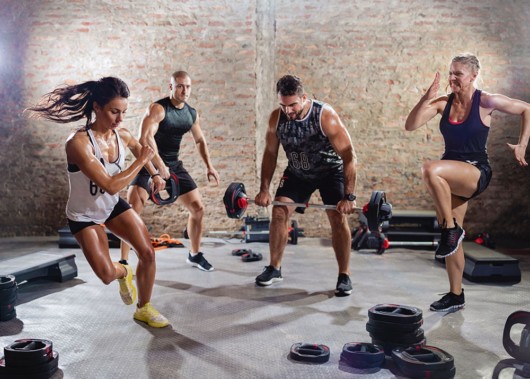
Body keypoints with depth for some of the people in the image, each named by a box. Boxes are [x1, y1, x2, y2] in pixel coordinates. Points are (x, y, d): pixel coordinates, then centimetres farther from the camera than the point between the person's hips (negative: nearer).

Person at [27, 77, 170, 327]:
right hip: (84, 215, -5)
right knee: (107, 275, -11)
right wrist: (141, 161, -27)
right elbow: (111, 186, -36)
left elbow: (139, 149, 15)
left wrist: (154, 175, 8)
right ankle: (123, 272, 29)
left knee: (147, 253, -6)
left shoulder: (122, 135, -13)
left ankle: (144, 309, 17)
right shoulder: (78, 143, -33)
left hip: (113, 206, 5)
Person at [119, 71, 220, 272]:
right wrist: (160, 166, -34)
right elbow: (145, 138, -29)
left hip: (174, 165, 6)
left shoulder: (192, 113, 5)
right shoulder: (158, 109, -17)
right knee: (132, 210, -19)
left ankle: (194, 254, 25)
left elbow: (200, 140, 19)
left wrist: (209, 166, 10)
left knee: (198, 208, 6)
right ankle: (123, 261, -9)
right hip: (150, 164, -6)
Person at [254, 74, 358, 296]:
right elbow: (270, 154, -5)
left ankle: (344, 276, -1)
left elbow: (349, 156, -29)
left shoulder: (325, 116, -31)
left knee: (338, 218, -15)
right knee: (278, 213, -5)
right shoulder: (276, 118, -18)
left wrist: (349, 197, -33)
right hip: (297, 172, 4)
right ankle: (274, 269, 10)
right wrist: (264, 190, -10)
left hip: (330, 171, -3)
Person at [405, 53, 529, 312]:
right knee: (452, 238, 8)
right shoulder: (443, 102, 2)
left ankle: (452, 229, -19)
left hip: (476, 173, -5)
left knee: (430, 170, -35)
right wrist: (427, 97, -17)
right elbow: (410, 126, -8)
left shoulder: (486, 102, -8)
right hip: (451, 177, 5)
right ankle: (456, 295, 22)